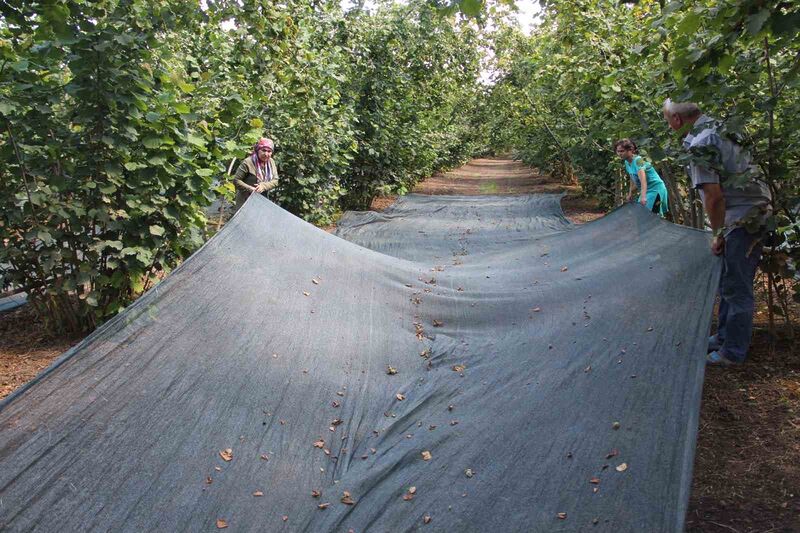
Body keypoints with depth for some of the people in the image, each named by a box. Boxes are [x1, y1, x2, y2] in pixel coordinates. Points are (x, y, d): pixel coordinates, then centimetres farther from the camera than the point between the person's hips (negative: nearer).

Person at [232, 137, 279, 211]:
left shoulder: (271, 162, 3)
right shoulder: (248, 163, -16)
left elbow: (275, 181, -1)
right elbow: (236, 180, -13)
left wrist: (263, 186, -19)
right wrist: (250, 189, -20)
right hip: (246, 201, -6)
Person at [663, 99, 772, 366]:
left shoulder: (699, 145, -19)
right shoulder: (718, 128, 10)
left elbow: (713, 196, -21)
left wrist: (718, 234, -7)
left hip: (743, 219, -10)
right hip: (754, 211, 10)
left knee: (736, 288, 1)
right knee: (728, 283, 20)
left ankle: (733, 352, 12)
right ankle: (724, 336, 33)